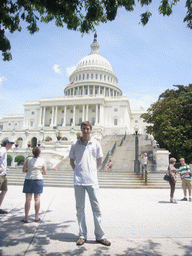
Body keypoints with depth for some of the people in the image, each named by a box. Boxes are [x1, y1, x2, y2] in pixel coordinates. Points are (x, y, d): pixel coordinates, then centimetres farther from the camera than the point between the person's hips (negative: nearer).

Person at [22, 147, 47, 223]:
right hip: (38, 180, 0)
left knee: (28, 199, 3)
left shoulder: (28, 159, -3)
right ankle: (36, 217, 14)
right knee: (37, 199, 7)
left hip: (28, 180, 0)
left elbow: (24, 170, -1)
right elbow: (45, 172, -1)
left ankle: (26, 217, 4)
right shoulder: (42, 161, -2)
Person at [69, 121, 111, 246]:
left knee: (96, 208, 4)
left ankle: (100, 236, 16)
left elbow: (99, 161, 12)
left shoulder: (96, 144, 3)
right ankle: (82, 235, 22)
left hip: (92, 181, -1)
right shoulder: (75, 145, 5)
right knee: (80, 209, 9)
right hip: (78, 181, 1)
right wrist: (79, 172, 11)